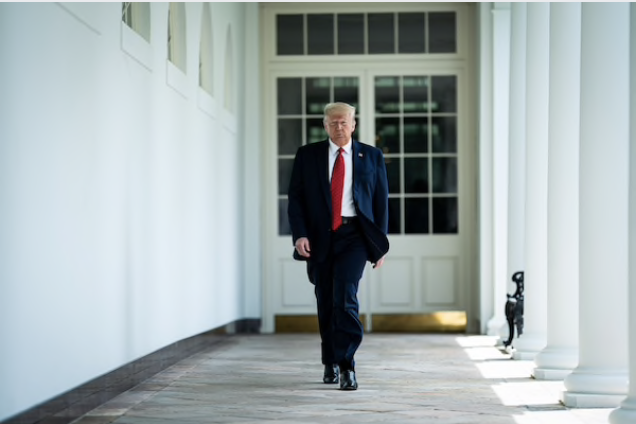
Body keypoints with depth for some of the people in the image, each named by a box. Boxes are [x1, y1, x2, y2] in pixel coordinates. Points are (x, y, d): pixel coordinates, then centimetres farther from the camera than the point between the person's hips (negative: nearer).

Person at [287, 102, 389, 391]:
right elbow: (295, 197, 5)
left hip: (354, 235, -2)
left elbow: (381, 201, 9)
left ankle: (347, 367, -17)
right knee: (325, 302, 9)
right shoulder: (307, 155, 8)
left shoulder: (372, 156, 8)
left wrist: (381, 243, 4)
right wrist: (299, 234, -9)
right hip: (319, 237, 2)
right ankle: (331, 364, 26)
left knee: (345, 296, -19)